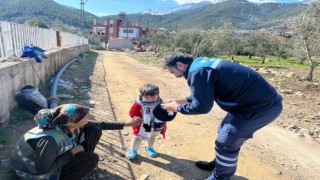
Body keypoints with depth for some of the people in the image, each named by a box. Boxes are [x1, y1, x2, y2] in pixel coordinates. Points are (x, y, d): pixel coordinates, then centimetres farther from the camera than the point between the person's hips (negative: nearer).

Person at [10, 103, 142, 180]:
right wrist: (72, 153, -26)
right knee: (92, 159, -24)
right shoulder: (50, 140, -41)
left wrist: (126, 124, -6)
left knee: (95, 130, -8)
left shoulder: (72, 124, -19)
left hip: (58, 153, 7)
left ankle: (80, 162, 11)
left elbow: (100, 125, -7)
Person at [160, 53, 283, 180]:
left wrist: (177, 107, -8)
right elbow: (203, 95, 20)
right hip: (257, 101, 10)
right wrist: (181, 100, 17)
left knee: (226, 141, 0)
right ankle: (219, 164, 41)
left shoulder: (197, 72, -24)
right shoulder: (201, 65, 9)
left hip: (262, 106, -10)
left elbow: (202, 106, -24)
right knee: (225, 132, 21)